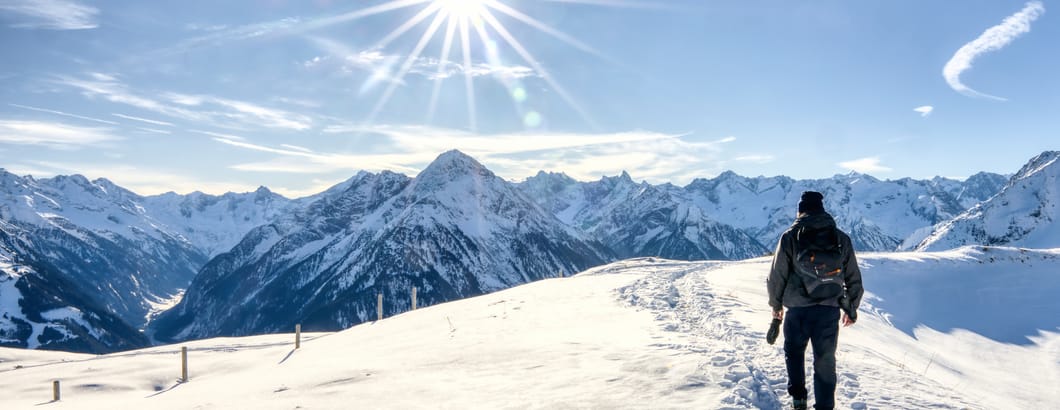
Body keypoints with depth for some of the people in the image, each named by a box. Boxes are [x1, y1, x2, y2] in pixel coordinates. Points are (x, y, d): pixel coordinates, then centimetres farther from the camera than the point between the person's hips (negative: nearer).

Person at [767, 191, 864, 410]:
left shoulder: (790, 236, -4)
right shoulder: (841, 238, 4)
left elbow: (777, 275, -2)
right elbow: (854, 278, 9)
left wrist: (775, 303, 12)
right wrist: (851, 308, 21)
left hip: (798, 309, -1)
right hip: (829, 310, 1)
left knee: (794, 352, 21)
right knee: (825, 361, 10)